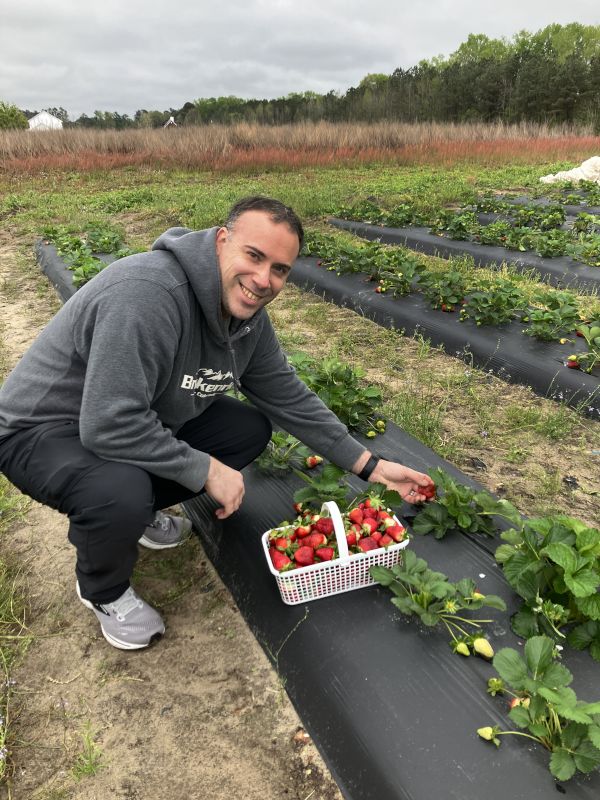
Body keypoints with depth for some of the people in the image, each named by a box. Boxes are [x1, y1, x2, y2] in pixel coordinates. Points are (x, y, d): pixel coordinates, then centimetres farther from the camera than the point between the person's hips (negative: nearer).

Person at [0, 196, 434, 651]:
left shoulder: (248, 313, -7)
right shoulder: (148, 293, -34)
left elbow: (289, 398, 2)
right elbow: (109, 425, -37)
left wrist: (371, 466, 1)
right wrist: (205, 470, -25)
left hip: (148, 420, 8)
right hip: (45, 430, -7)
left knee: (251, 430, 0)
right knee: (121, 494, -36)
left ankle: (131, 508, 15)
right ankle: (104, 591, 2)